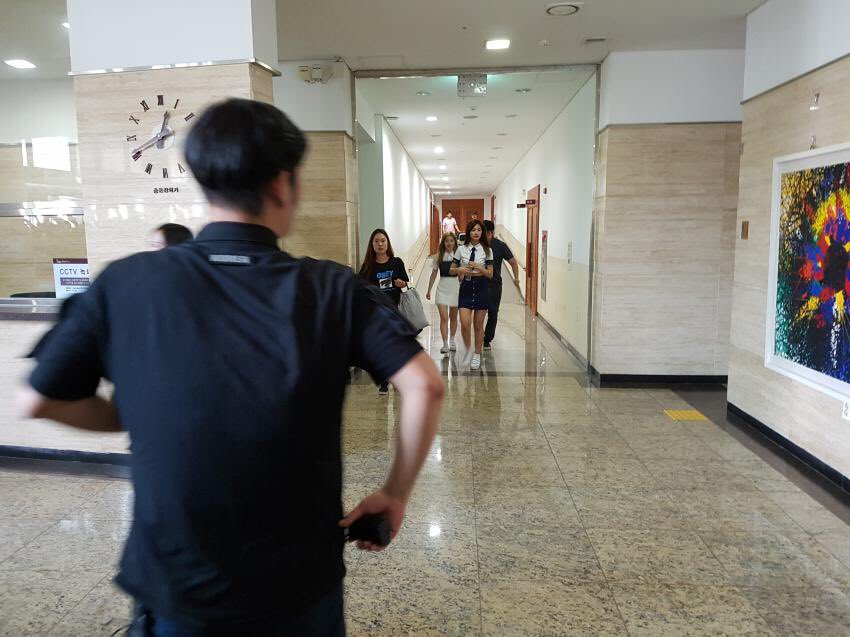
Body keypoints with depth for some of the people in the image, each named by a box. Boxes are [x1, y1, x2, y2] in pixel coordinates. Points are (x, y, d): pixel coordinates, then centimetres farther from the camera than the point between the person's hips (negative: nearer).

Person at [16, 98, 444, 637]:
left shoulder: (125, 283, -10)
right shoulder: (331, 289, -12)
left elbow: (36, 402, -3)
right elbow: (425, 386, -17)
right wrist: (396, 494, -5)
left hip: (175, 591, 1)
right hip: (301, 590, 0)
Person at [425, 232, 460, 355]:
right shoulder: (438, 256, 2)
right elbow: (433, 274, 8)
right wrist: (429, 290, 10)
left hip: (455, 288, 0)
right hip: (442, 288, 0)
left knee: (453, 317, 13)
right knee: (444, 317, -9)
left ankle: (452, 341, 29)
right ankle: (445, 344, -7)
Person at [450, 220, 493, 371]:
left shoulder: (487, 251, 2)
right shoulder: (461, 249, 3)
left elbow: (490, 274, 0)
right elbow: (451, 270, 8)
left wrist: (478, 267, -16)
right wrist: (460, 269, -12)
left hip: (481, 289, 0)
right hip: (466, 288, 0)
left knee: (478, 325, 6)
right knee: (465, 324, -12)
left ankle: (477, 356, 19)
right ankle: (467, 351, 12)